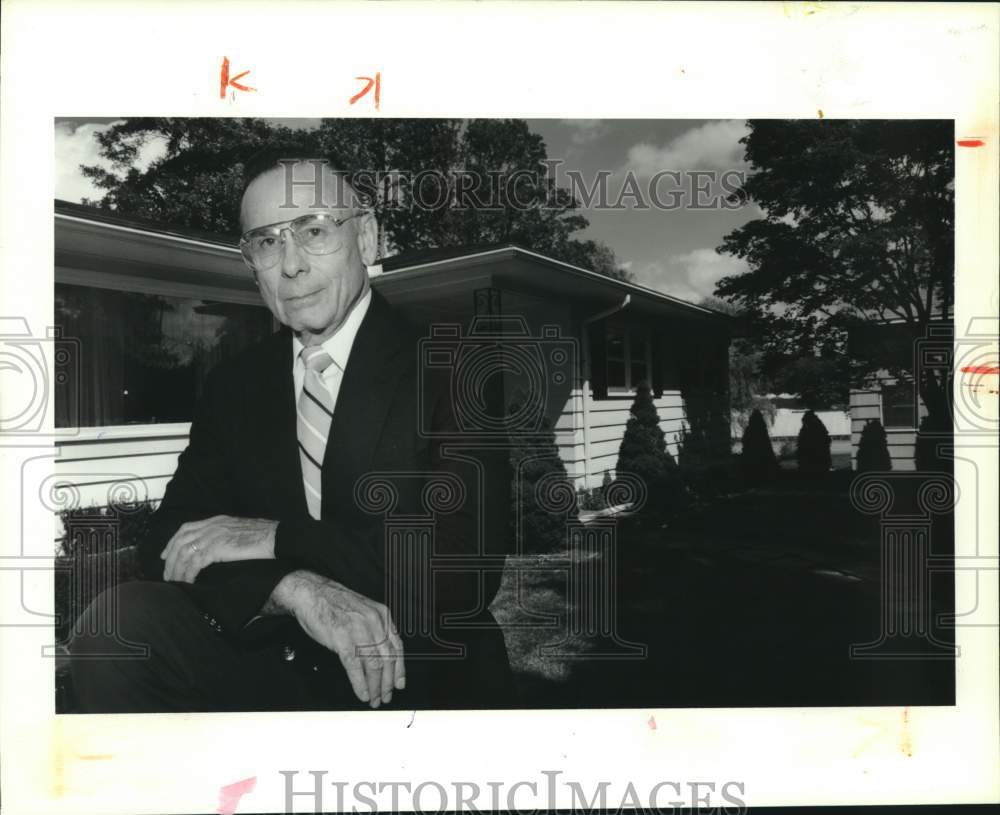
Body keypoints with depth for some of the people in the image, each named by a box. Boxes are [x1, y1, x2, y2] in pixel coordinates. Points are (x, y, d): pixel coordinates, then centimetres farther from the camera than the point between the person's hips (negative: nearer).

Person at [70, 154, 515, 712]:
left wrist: (276, 539, -17)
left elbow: (468, 567, -17)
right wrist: (295, 588, -21)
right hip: (271, 662, 4)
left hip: (425, 683, -3)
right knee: (119, 623, -20)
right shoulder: (234, 385, 8)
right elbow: (169, 540, 0)